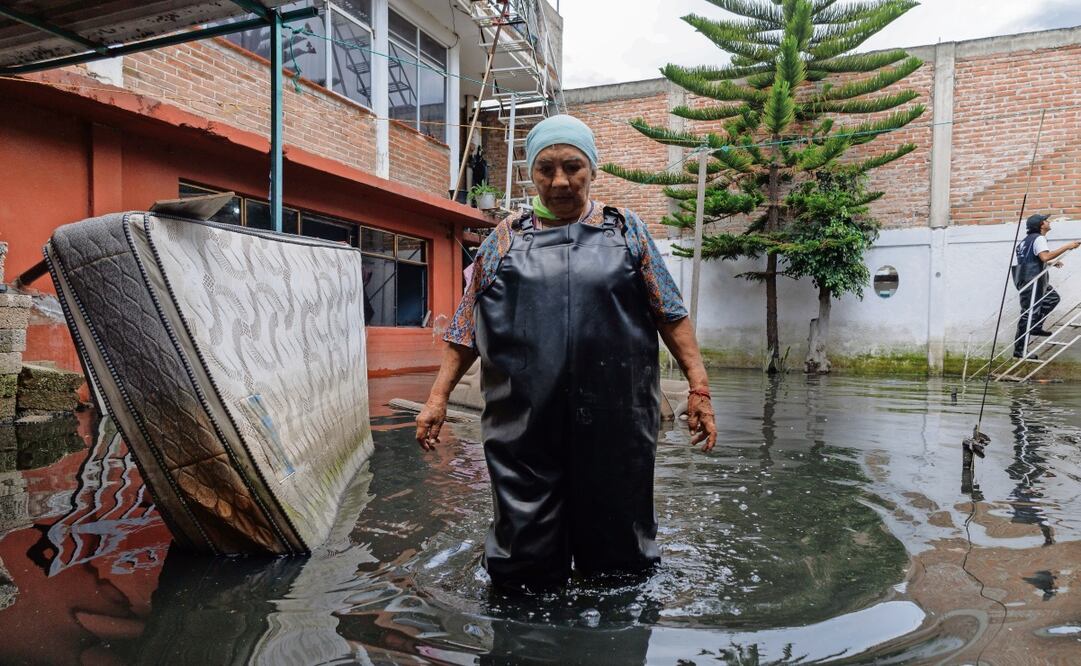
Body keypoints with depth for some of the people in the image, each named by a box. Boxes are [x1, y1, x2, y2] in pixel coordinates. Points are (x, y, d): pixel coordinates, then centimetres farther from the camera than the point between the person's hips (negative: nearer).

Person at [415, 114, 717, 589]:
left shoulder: (625, 230, 9)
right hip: (525, 427, 0)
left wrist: (698, 388, 0)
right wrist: (438, 397, 6)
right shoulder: (506, 239, 10)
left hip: (615, 425, 0)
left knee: (618, 551, 13)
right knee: (525, 561, 8)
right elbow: (467, 327, 11)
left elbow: (670, 315, 7)